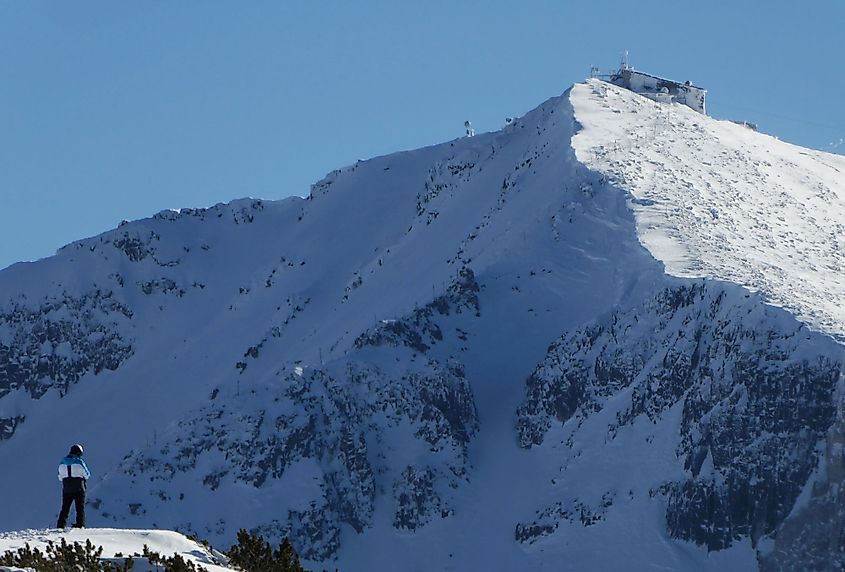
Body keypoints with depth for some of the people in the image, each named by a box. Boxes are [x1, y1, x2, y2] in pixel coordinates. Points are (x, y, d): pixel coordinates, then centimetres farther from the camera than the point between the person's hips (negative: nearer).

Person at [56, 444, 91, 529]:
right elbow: (87, 475, -4)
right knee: (80, 508, 5)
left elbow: (60, 477, 7)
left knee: (65, 508, 9)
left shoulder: (62, 462, 3)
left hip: (66, 489, 4)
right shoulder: (79, 462, -11)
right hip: (78, 489, -4)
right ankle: (80, 525, -1)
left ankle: (60, 526, 3)